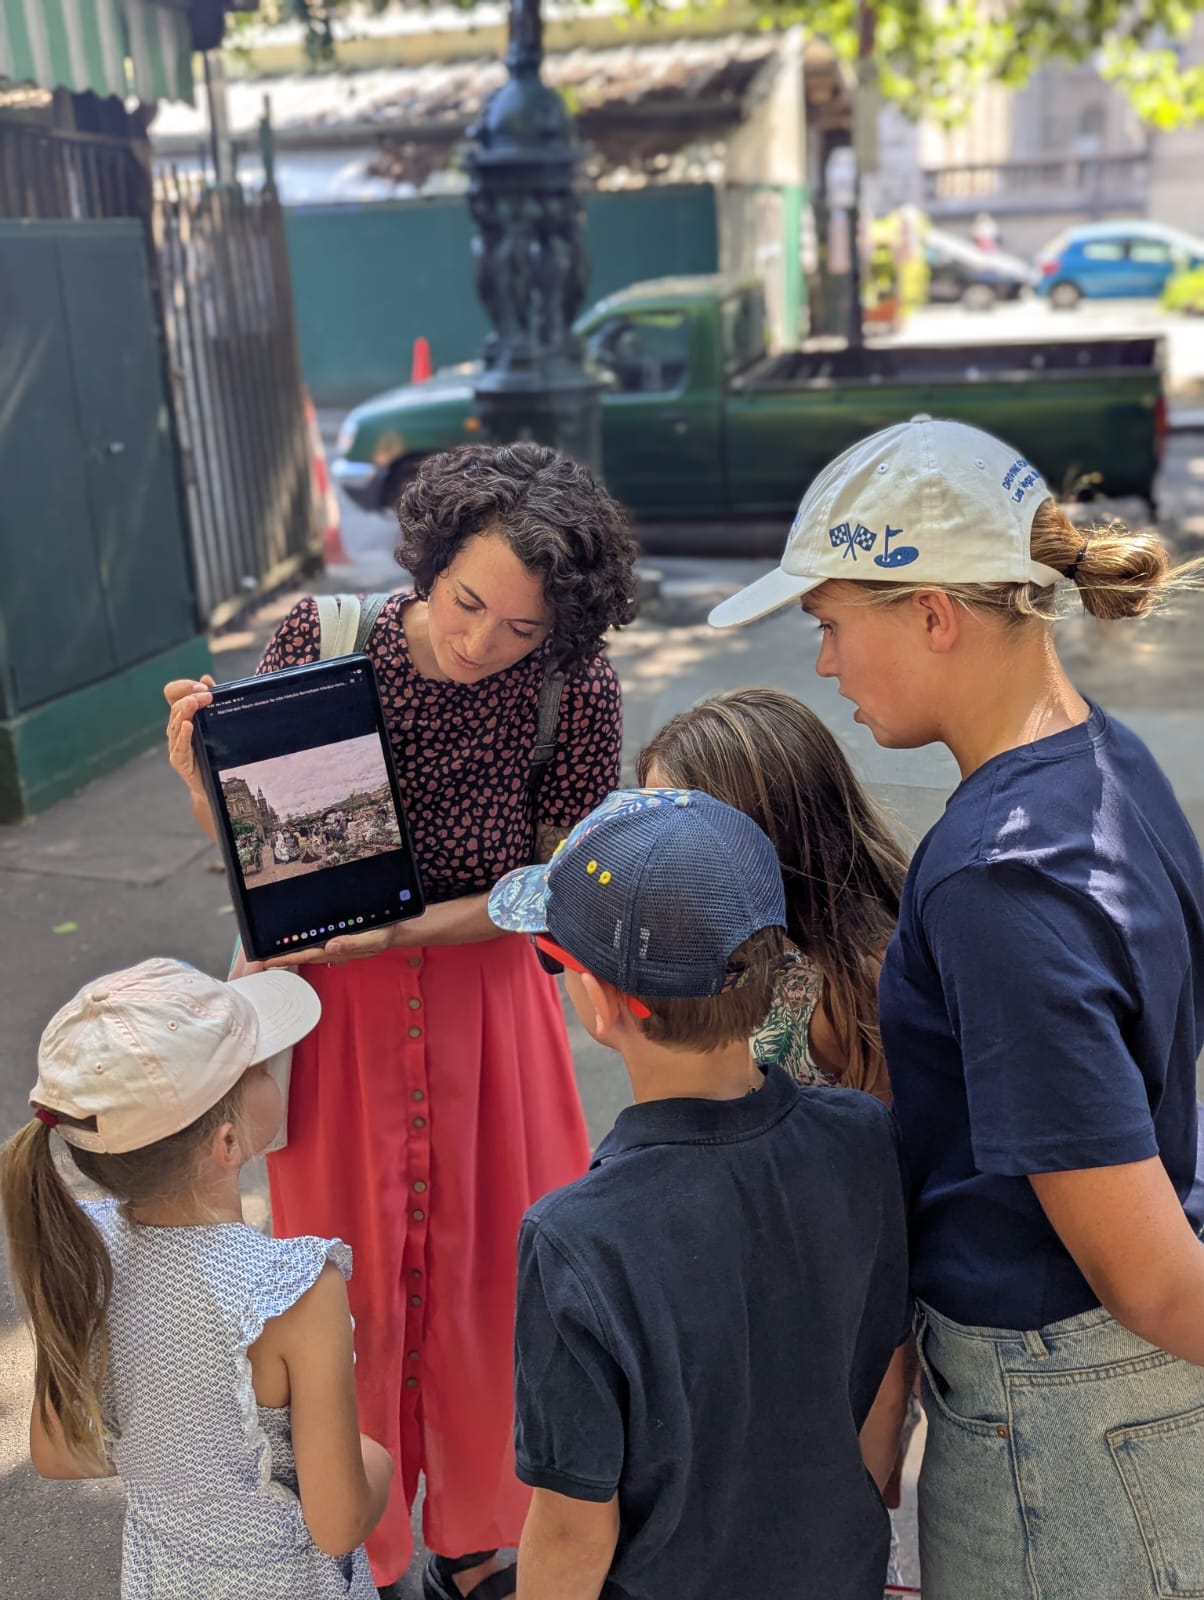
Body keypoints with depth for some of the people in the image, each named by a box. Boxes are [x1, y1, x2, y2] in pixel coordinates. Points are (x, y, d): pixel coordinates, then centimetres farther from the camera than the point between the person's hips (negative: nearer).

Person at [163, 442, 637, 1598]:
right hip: (336, 1013, 0)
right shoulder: (317, 639, -14)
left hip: (487, 997, 0)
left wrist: (392, 929, -21)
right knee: (352, 1284, 12)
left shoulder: (577, 692, -16)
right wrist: (202, 782, -26)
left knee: (495, 1275, 13)